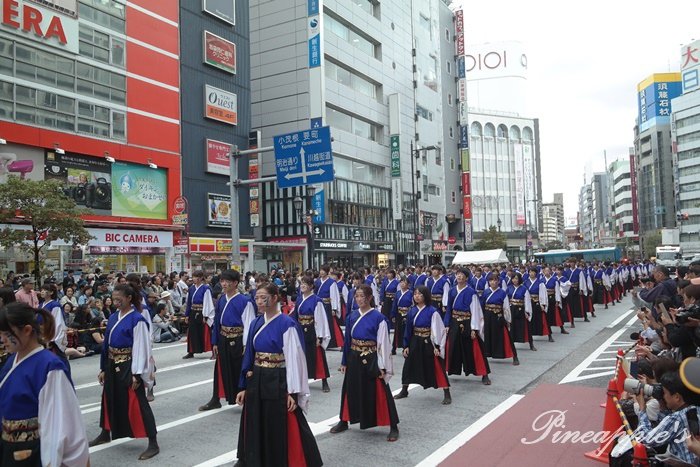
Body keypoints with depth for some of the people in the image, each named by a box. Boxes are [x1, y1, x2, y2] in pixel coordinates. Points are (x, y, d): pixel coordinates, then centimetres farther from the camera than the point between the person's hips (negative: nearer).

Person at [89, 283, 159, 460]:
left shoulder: (137, 320, -17)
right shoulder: (113, 317, 6)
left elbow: (140, 348, -17)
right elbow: (107, 343, 12)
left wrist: (136, 374, -18)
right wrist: (103, 368, 14)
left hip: (128, 367, -8)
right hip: (112, 365, 8)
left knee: (136, 404, -5)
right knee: (109, 399, 23)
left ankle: (153, 444, 3)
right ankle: (105, 434, 46)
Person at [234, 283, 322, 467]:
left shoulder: (287, 324, -14)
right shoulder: (256, 324, 6)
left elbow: (294, 359, -14)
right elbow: (249, 355, 10)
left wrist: (293, 391, -15)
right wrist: (244, 386, 9)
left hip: (278, 382, -6)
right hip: (256, 381, 6)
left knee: (282, 429, 3)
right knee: (255, 426, 17)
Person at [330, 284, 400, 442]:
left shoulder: (378, 318, -12)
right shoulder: (352, 316, 4)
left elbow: (383, 343, -11)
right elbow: (348, 339, 10)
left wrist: (382, 366, -11)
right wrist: (344, 361, 11)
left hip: (371, 359, -5)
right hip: (354, 358, 5)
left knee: (379, 393, 0)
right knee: (350, 390, 17)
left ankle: (393, 427, 11)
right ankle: (344, 421, 35)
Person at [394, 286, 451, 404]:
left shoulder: (432, 311, -14)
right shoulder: (412, 311, 2)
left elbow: (438, 330, -13)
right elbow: (408, 328, 7)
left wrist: (437, 346, -16)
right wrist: (406, 345, 5)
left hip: (428, 343, -6)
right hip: (415, 343, 6)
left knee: (437, 368, -2)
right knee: (409, 366, 14)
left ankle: (447, 395, 8)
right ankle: (404, 391, 30)